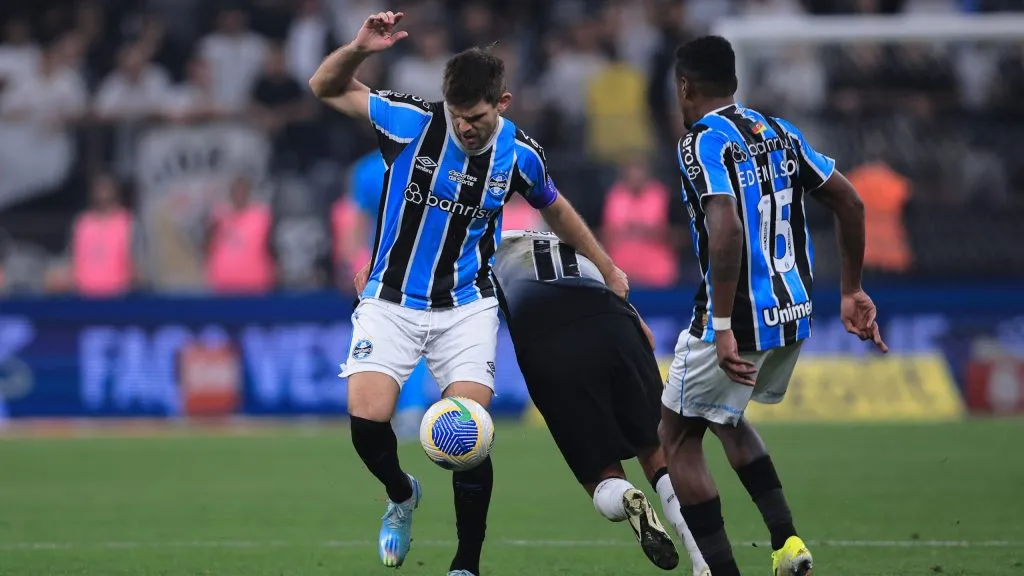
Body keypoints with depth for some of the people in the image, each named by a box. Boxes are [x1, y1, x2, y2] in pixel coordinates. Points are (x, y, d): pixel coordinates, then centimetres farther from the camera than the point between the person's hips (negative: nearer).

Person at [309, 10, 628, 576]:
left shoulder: (519, 154, -6)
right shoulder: (412, 121, -13)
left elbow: (555, 209, 15)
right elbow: (325, 88, -7)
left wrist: (607, 267, 22)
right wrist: (357, 49, -27)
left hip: (467, 310, 1)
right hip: (391, 303, -1)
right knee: (366, 418, -18)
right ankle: (401, 496, 17)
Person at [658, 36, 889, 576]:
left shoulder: (703, 142, -13)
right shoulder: (779, 132, 10)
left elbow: (727, 231, -27)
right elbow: (850, 203, 10)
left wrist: (722, 326, -26)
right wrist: (852, 292, 17)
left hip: (739, 320, -8)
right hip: (793, 313, 8)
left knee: (679, 436, 9)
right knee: (726, 418, 29)